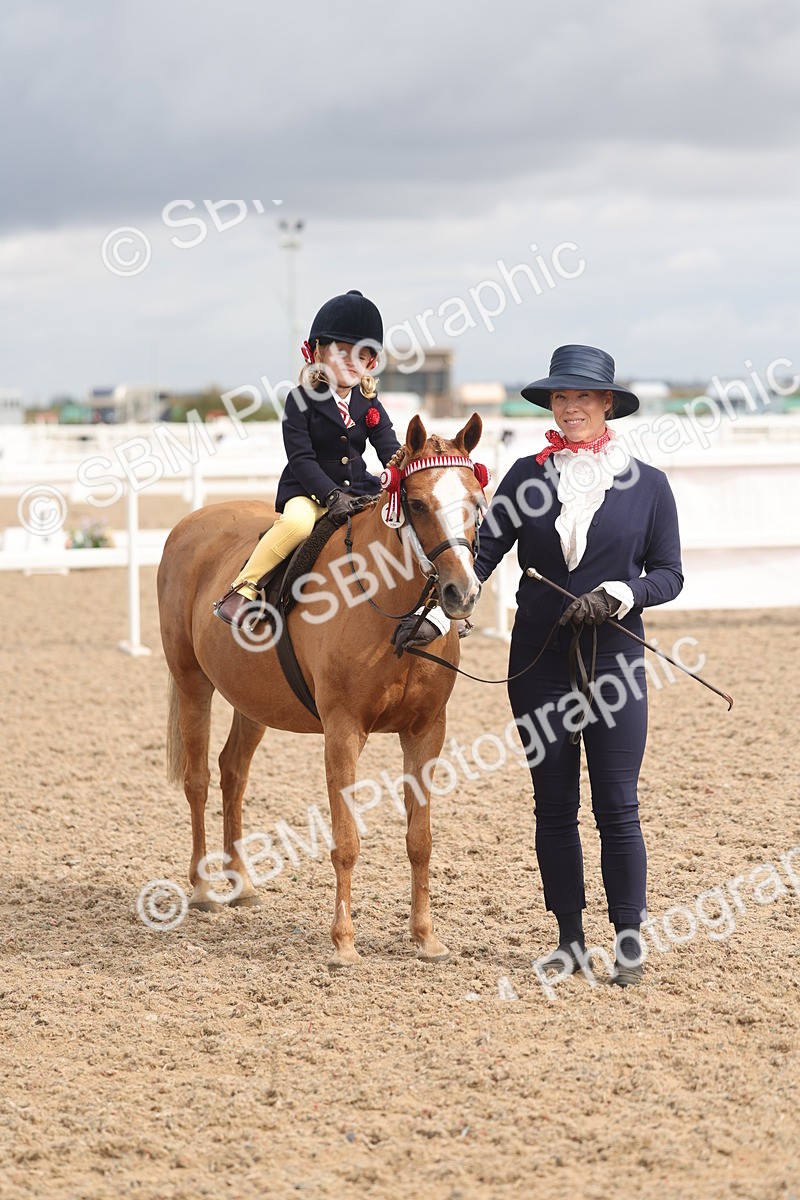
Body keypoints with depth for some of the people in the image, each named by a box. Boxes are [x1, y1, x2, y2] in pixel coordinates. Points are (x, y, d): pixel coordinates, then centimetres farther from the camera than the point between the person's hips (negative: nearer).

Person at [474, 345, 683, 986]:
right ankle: (570, 939, 16)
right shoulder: (528, 476, 4)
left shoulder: (647, 484, 1)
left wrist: (618, 593, -16)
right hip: (539, 662, 2)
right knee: (554, 806, 7)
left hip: (614, 662, -2)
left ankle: (630, 941, 6)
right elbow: (486, 549, -3)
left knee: (617, 806, -3)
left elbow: (669, 574, 2)